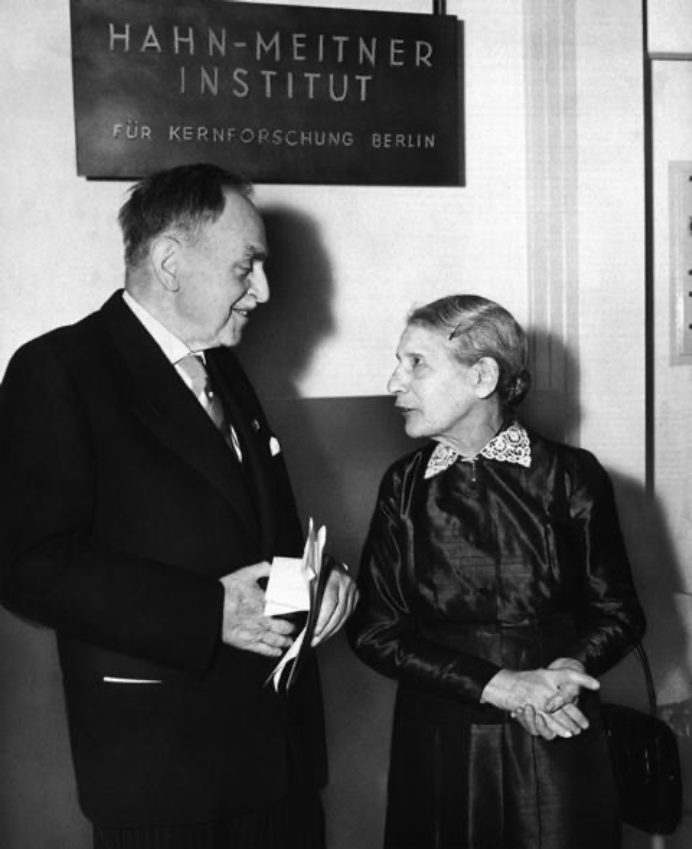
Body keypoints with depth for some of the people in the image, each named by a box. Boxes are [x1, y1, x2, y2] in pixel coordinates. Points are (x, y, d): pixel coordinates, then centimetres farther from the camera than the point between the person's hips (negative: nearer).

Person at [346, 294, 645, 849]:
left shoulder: (571, 478, -5)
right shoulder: (404, 487, 0)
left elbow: (619, 613, 3)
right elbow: (375, 630, -3)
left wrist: (567, 668, -19)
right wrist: (496, 686, -15)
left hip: (557, 747, -1)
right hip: (437, 746, 2)